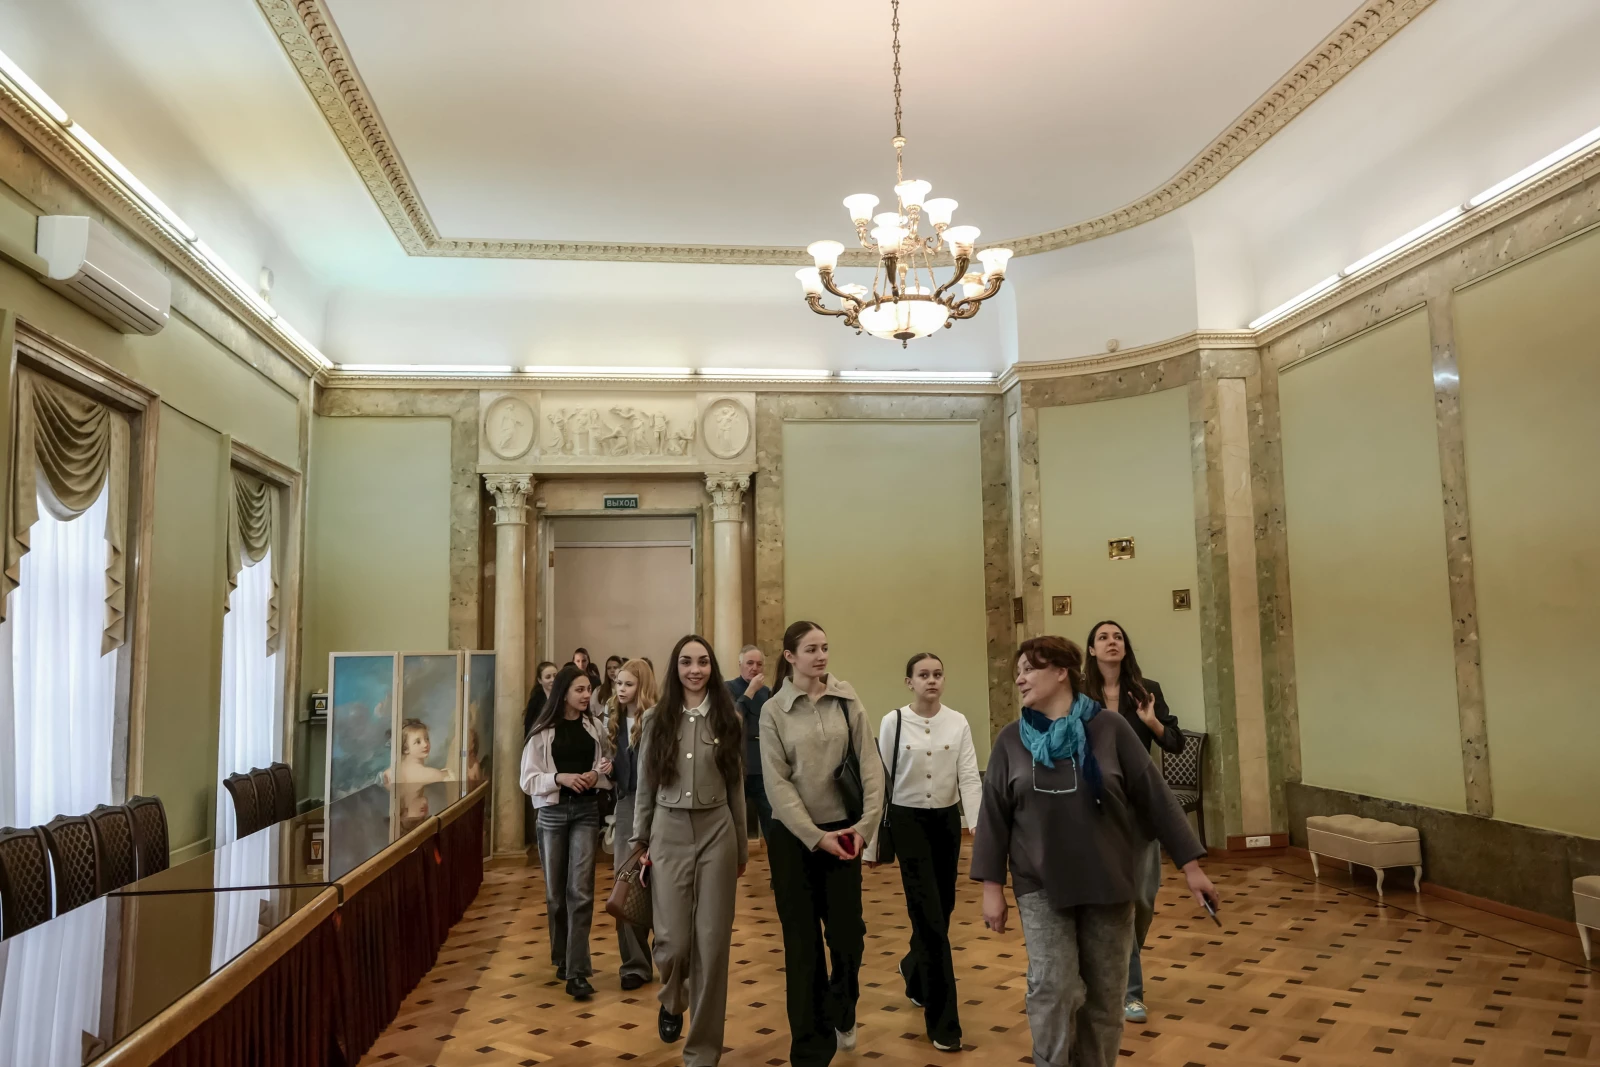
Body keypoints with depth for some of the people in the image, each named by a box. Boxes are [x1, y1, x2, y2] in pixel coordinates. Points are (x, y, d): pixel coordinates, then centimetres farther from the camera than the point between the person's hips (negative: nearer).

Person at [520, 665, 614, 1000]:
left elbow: (608, 769, 10)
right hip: (552, 813, 0)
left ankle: (577, 972, -6)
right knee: (555, 892, 11)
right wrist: (559, 777, -17)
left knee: (580, 890, -8)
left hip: (586, 811, 0)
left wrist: (597, 776, -11)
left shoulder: (595, 727, 2)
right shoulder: (543, 731, -1)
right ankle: (562, 959, 31)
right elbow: (528, 780, -2)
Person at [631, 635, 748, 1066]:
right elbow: (645, 786, 7)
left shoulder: (727, 719, 2)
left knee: (712, 942, 2)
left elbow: (736, 787, 6)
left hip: (716, 833, 0)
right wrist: (640, 843, 6)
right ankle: (671, 1001, 33)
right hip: (669, 833, 0)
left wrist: (742, 847, 8)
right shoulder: (656, 719, 2)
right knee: (673, 939, -3)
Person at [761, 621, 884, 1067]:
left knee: (848, 933, 5)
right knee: (803, 943, 4)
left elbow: (870, 766, -1)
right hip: (793, 836, -1)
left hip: (842, 831, 2)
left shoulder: (847, 701, 1)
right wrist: (815, 836, -13)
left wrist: (865, 824, -11)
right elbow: (776, 783, -8)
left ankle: (840, 1014, 36)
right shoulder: (774, 711, -4)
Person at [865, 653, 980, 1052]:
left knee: (940, 910, 14)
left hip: (947, 821, 3)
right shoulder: (892, 723, -7)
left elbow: (970, 777, -6)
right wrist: (871, 841, -1)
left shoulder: (958, 723, -2)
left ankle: (914, 972, 46)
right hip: (908, 821, -3)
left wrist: (979, 826, -20)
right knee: (929, 915, -7)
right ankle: (943, 1020, 1)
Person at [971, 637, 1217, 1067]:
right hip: (1041, 886, 0)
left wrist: (1191, 865, -1)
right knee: (1053, 989, -6)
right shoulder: (1011, 740, 0)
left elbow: (1156, 798, -2)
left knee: (1104, 994, 9)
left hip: (1107, 883, 0)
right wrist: (992, 887, 0)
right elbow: (994, 815, 2)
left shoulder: (1109, 729, -5)